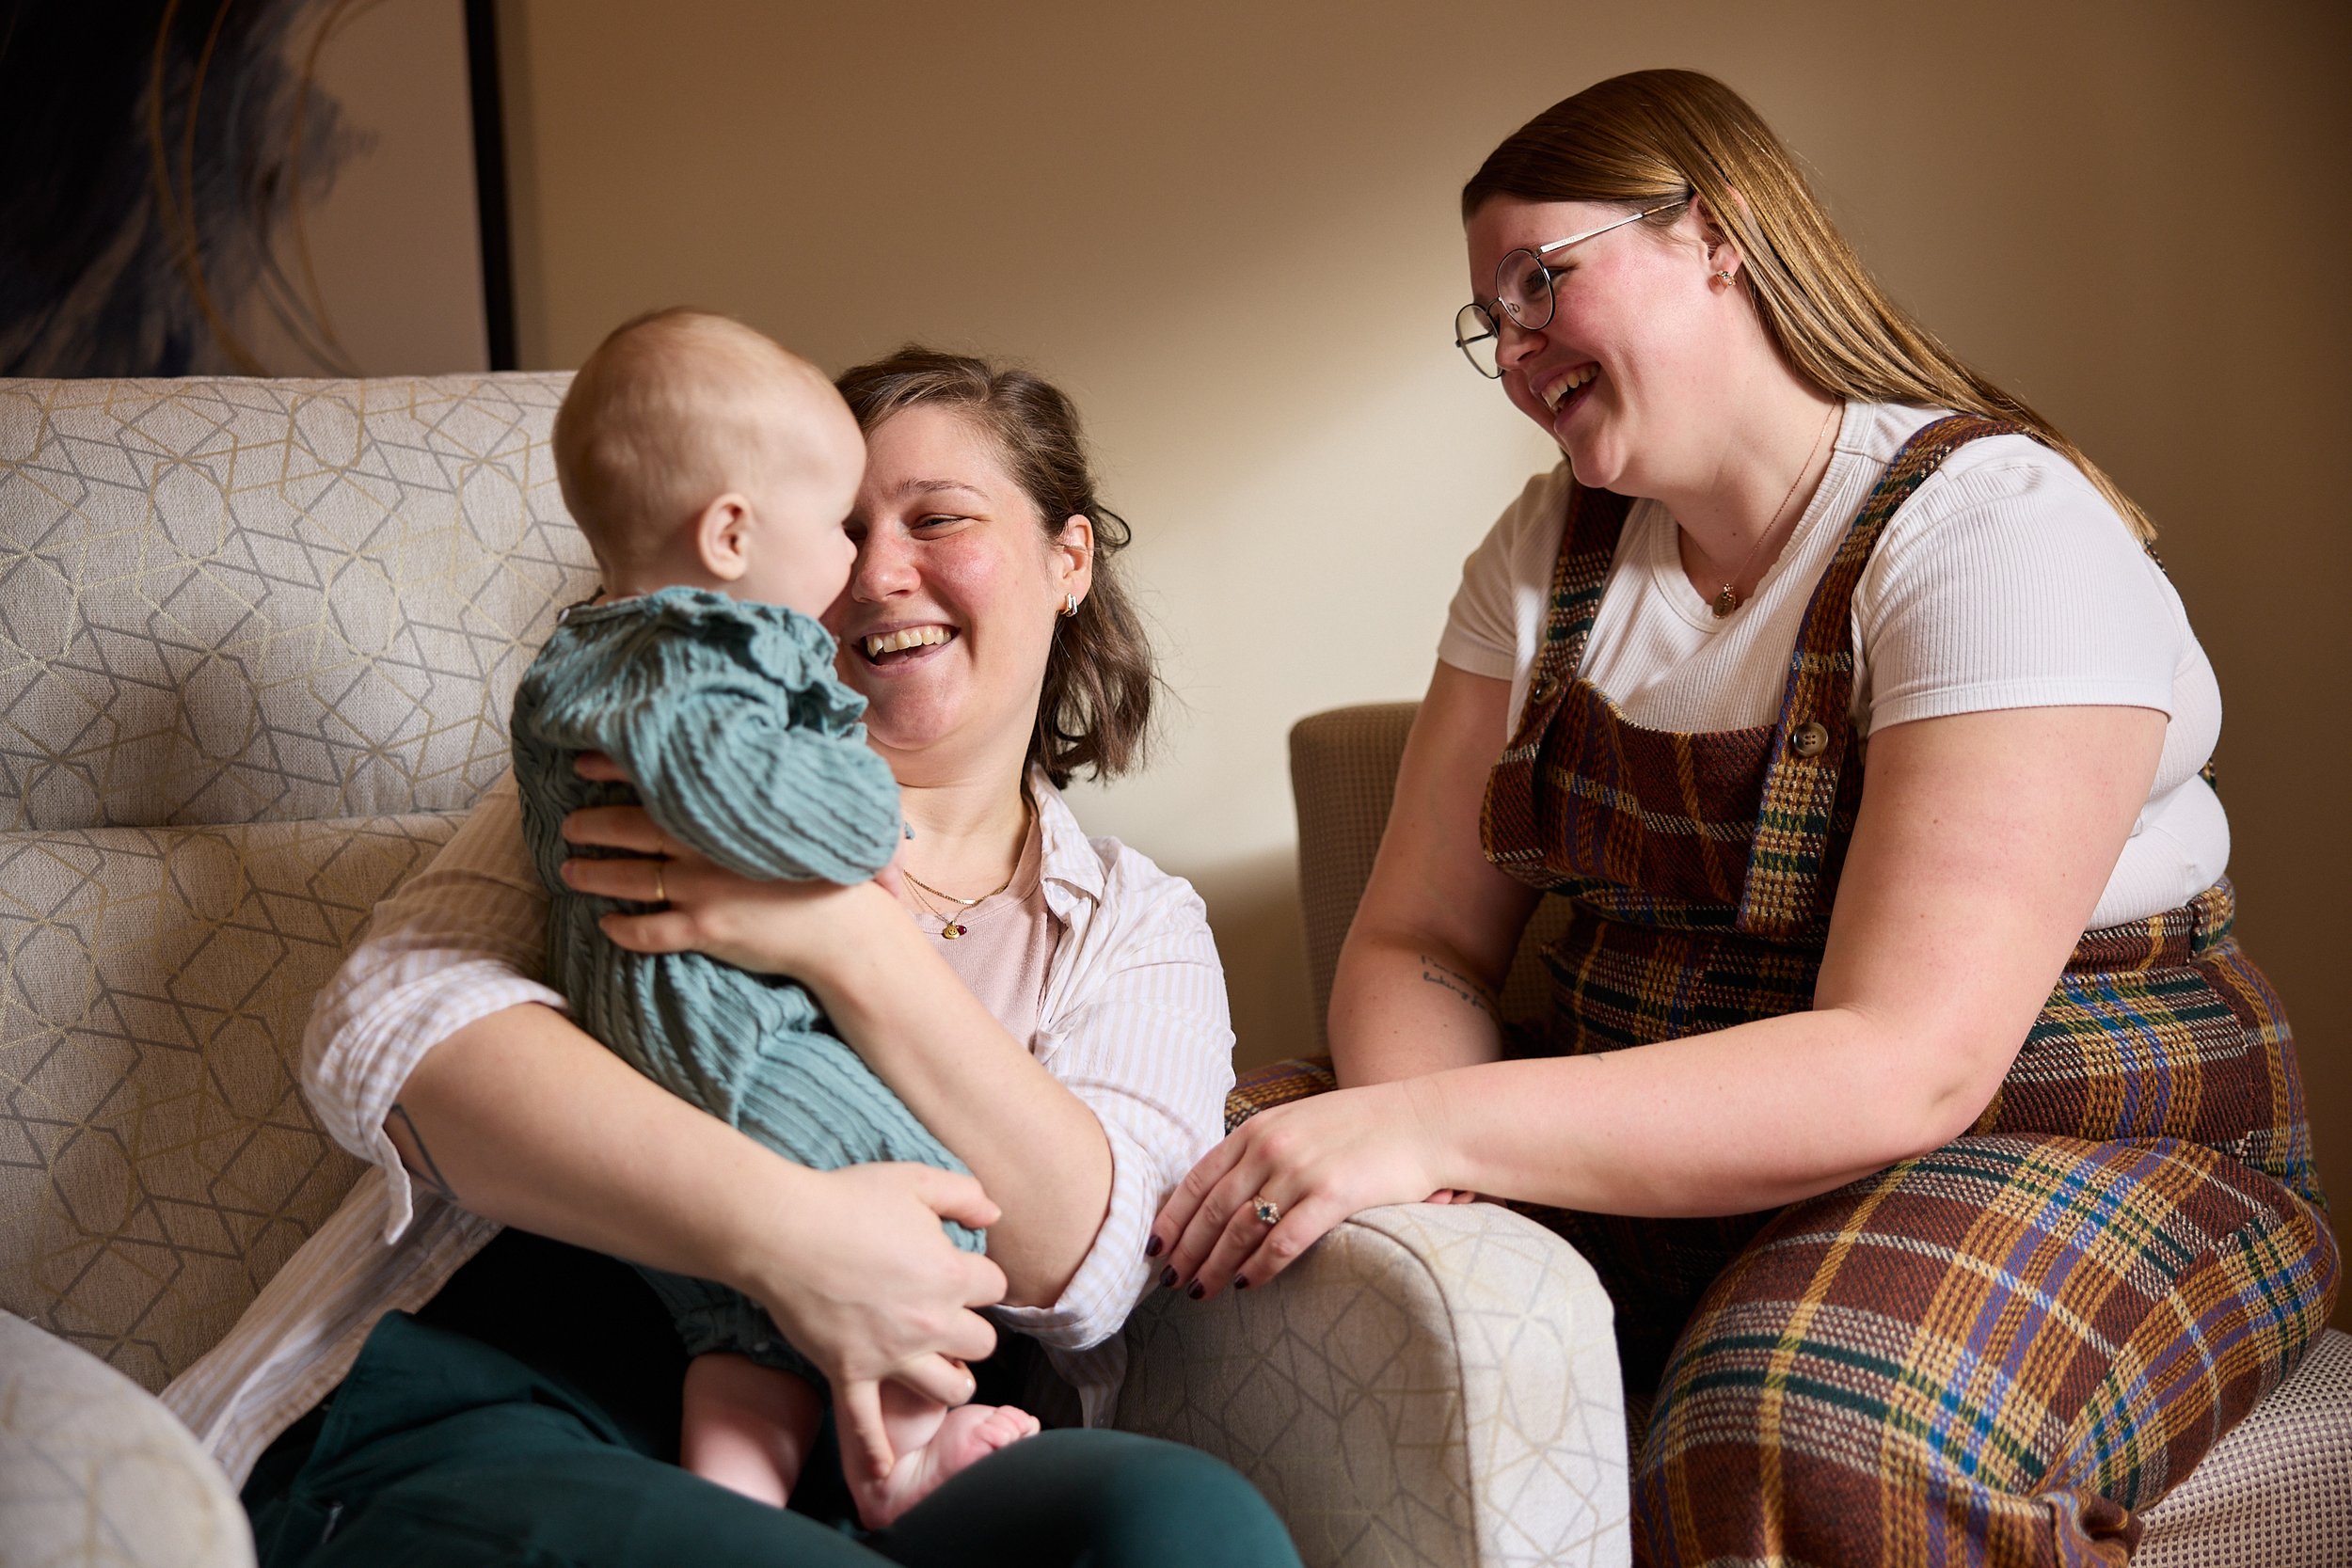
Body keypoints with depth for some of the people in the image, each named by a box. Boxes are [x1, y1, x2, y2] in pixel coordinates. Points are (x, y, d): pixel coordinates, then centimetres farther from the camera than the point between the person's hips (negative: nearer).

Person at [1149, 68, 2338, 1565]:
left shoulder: (1999, 528, -16)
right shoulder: (1552, 550, 6)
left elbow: (1903, 1069, -26)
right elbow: (1418, 945, 2)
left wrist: (1428, 1128, -34)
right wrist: (1410, 1126, -23)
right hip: (1662, 1146, 6)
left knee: (1817, 1432, -37)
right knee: (1248, 1243, -16)